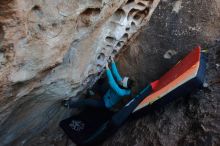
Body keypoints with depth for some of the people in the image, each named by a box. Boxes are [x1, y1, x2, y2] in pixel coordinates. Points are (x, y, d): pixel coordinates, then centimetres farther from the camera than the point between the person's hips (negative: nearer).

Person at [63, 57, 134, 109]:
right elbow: (116, 73, -13)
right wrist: (112, 62, -20)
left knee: (86, 101, -11)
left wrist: (107, 68, -47)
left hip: (105, 104, -8)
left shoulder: (121, 92, -38)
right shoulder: (121, 83, -17)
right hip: (105, 96, 8)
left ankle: (70, 104, 7)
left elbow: (111, 82, -47)